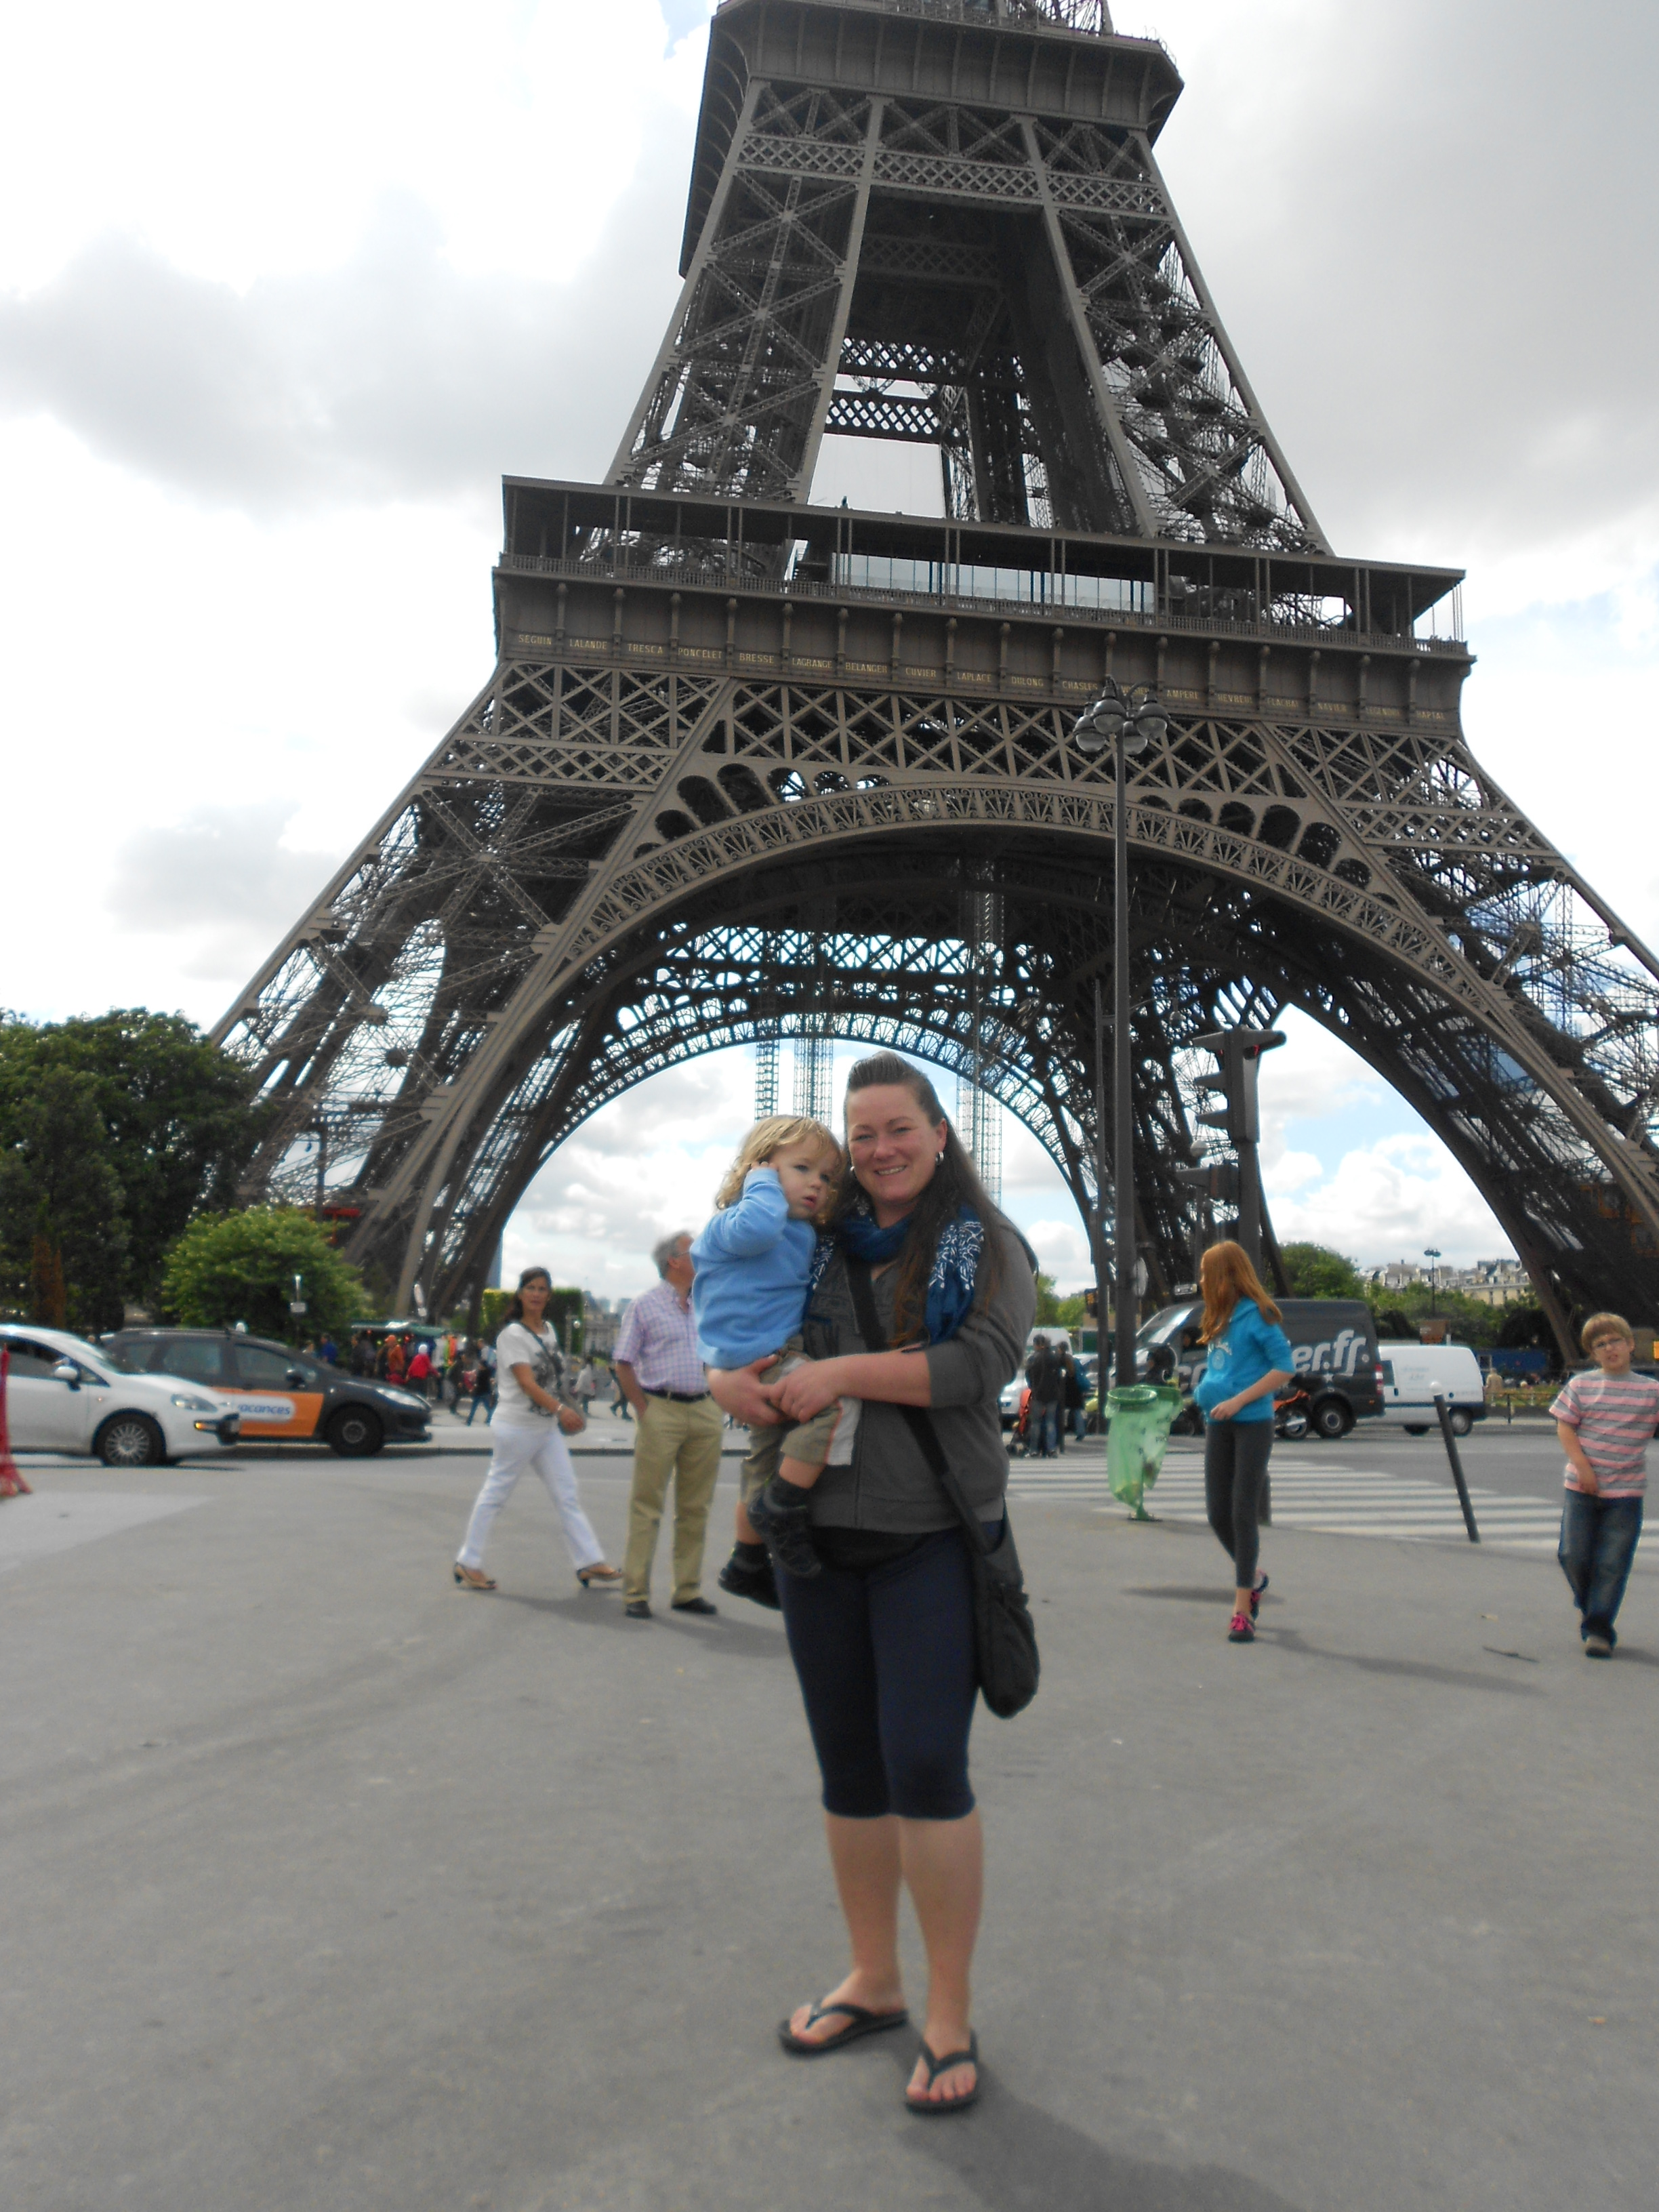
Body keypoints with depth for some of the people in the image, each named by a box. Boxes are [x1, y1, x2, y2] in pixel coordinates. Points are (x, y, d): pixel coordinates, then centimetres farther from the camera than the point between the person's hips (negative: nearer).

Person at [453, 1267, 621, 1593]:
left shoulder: (549, 1330, 11)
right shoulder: (512, 1334, -12)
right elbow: (527, 1382, -23)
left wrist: (566, 1412, 15)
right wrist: (560, 1409, -35)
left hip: (548, 1429, 7)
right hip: (516, 1429, -7)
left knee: (568, 1496, 5)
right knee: (495, 1495, 3)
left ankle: (589, 1563, 7)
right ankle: (468, 1564, 15)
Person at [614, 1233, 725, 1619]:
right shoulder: (646, 1306, 2)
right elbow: (624, 1364, 0)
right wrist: (644, 1411, -7)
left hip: (705, 1411, 5)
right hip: (661, 1411, -5)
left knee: (696, 1507, 9)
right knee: (647, 1506, -2)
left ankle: (688, 1591, 18)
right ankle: (636, 1593, 5)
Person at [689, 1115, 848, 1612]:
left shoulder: (807, 1235, 14)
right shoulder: (738, 1220, -12)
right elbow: (756, 1229, -38)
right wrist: (763, 1183, -22)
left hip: (777, 1361, 10)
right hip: (759, 1362, -10)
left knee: (767, 1466, 23)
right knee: (840, 1397, -30)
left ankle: (747, 1563, 43)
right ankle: (780, 1509, -17)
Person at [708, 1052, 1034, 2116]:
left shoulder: (989, 1248, -2)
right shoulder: (820, 1241, 9)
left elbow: (978, 1365, -17)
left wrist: (841, 1373, -19)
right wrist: (732, 1375, -6)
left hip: (934, 1539, -4)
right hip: (821, 1533, 5)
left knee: (926, 1767, -8)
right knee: (849, 1770, 14)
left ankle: (952, 2016, 12)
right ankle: (873, 1981, 33)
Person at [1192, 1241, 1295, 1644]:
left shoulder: (1255, 1315, -9)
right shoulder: (1218, 1319, 14)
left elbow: (1286, 1367, -14)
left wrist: (1239, 1400, -18)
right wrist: (1207, 1392, 4)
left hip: (1252, 1424, -7)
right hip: (1218, 1425, 7)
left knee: (1243, 1512, -5)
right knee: (1218, 1513, 8)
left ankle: (1242, 1608, 3)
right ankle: (1252, 1578, 33)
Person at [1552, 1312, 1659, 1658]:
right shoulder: (1581, 1386, 1)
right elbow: (1564, 1426, 0)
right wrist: (1583, 1467, -10)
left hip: (1626, 1491, 0)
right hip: (1582, 1487, 0)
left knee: (1612, 1563, 0)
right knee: (1574, 1555, 3)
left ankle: (1599, 1629, 11)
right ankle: (1589, 1608, 29)